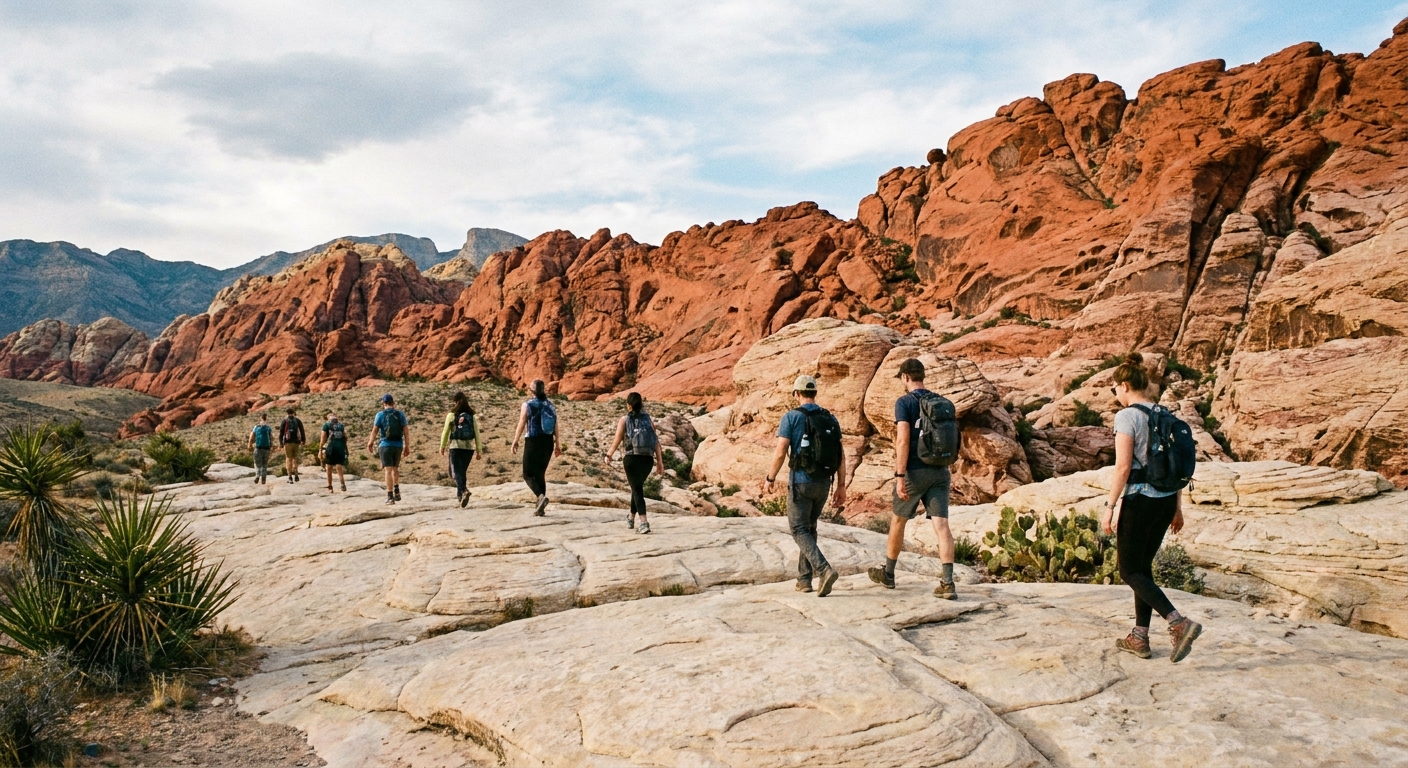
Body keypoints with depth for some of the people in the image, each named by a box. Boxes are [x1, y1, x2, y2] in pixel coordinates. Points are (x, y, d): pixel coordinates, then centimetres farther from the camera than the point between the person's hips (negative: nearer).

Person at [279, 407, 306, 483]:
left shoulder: (285, 421, 0)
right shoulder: (298, 420, 7)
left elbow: (281, 432, -1)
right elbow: (302, 432, 6)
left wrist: (280, 442, 6)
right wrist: (303, 441, 11)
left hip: (288, 442, -2)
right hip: (296, 442, 2)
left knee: (289, 459, 1)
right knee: (295, 458, 16)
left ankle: (290, 477, -4)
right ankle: (296, 474, 5)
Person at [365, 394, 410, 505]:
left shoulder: (380, 415, -3)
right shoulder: (400, 414, 3)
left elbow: (374, 431, -1)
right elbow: (406, 431, 0)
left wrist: (370, 444, 14)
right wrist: (407, 447, 6)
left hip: (385, 445, -3)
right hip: (398, 445, 3)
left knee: (388, 470, -3)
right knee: (395, 468, 22)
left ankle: (390, 496, -7)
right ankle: (397, 492, 17)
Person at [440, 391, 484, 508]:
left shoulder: (451, 415, -3)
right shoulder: (471, 415, 3)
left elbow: (446, 432, 1)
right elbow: (476, 432, 3)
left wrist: (442, 446, 13)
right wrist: (479, 449, 8)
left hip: (456, 446, -3)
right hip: (469, 446, 3)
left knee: (456, 471, -3)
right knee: (463, 471, 17)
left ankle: (464, 491, -29)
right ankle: (461, 496, 20)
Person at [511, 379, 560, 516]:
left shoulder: (527, 405, -7)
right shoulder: (550, 405, 6)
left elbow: (521, 425, -6)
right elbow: (555, 426, 7)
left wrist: (515, 441, 4)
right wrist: (557, 444, 14)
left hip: (533, 442, -5)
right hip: (548, 442, 5)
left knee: (528, 474, 3)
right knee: (541, 473, 13)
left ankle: (541, 496, -23)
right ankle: (540, 508, 12)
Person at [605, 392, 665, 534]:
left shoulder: (624, 420, 2)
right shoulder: (648, 419, 10)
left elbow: (617, 440, 1)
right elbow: (656, 441, 3)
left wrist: (609, 455, 17)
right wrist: (660, 461, 4)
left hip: (632, 458, -4)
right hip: (647, 459, 4)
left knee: (637, 490, -4)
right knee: (637, 487, 22)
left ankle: (644, 523, -20)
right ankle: (631, 518, 38)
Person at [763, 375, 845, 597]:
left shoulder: (791, 416, -8)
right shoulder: (830, 419, 7)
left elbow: (780, 452, -13)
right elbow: (839, 455, 4)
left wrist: (770, 479, 0)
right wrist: (841, 486, 9)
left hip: (800, 482, -5)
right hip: (823, 484, 5)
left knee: (800, 531, 1)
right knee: (809, 528, 20)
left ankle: (825, 570, -21)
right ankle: (804, 579, 18)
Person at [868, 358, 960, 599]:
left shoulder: (905, 402, -8)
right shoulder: (943, 403, 10)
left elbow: (903, 439, -17)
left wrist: (900, 476, -19)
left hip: (915, 471, -4)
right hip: (940, 471, 5)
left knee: (898, 520, 13)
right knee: (941, 524, -2)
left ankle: (888, 573, 28)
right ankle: (947, 582, -13)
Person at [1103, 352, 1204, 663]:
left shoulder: (1126, 416, -13)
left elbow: (1123, 467, -18)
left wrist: (1109, 507, -12)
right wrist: (1177, 507, 19)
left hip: (1139, 501, -8)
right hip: (1166, 500, 8)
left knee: (1130, 571, 3)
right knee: (1143, 566, 17)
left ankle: (1180, 623, -14)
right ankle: (1139, 638, 22)